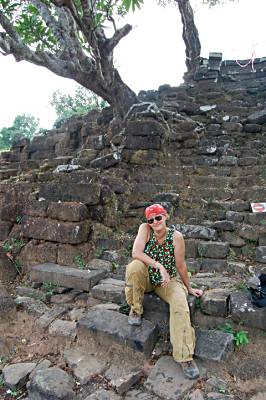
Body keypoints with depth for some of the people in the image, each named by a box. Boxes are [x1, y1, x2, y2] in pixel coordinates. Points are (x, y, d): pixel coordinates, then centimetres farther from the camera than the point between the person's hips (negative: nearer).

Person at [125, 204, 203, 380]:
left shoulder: (176, 236, -17)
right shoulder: (145, 229, -15)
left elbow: (181, 265, -7)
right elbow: (136, 253, -28)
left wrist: (189, 288, 2)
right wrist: (160, 266, -34)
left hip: (169, 280, 0)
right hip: (146, 278, 1)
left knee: (181, 303, -28)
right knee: (135, 267, -32)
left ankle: (185, 357, -17)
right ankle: (136, 309, -7)